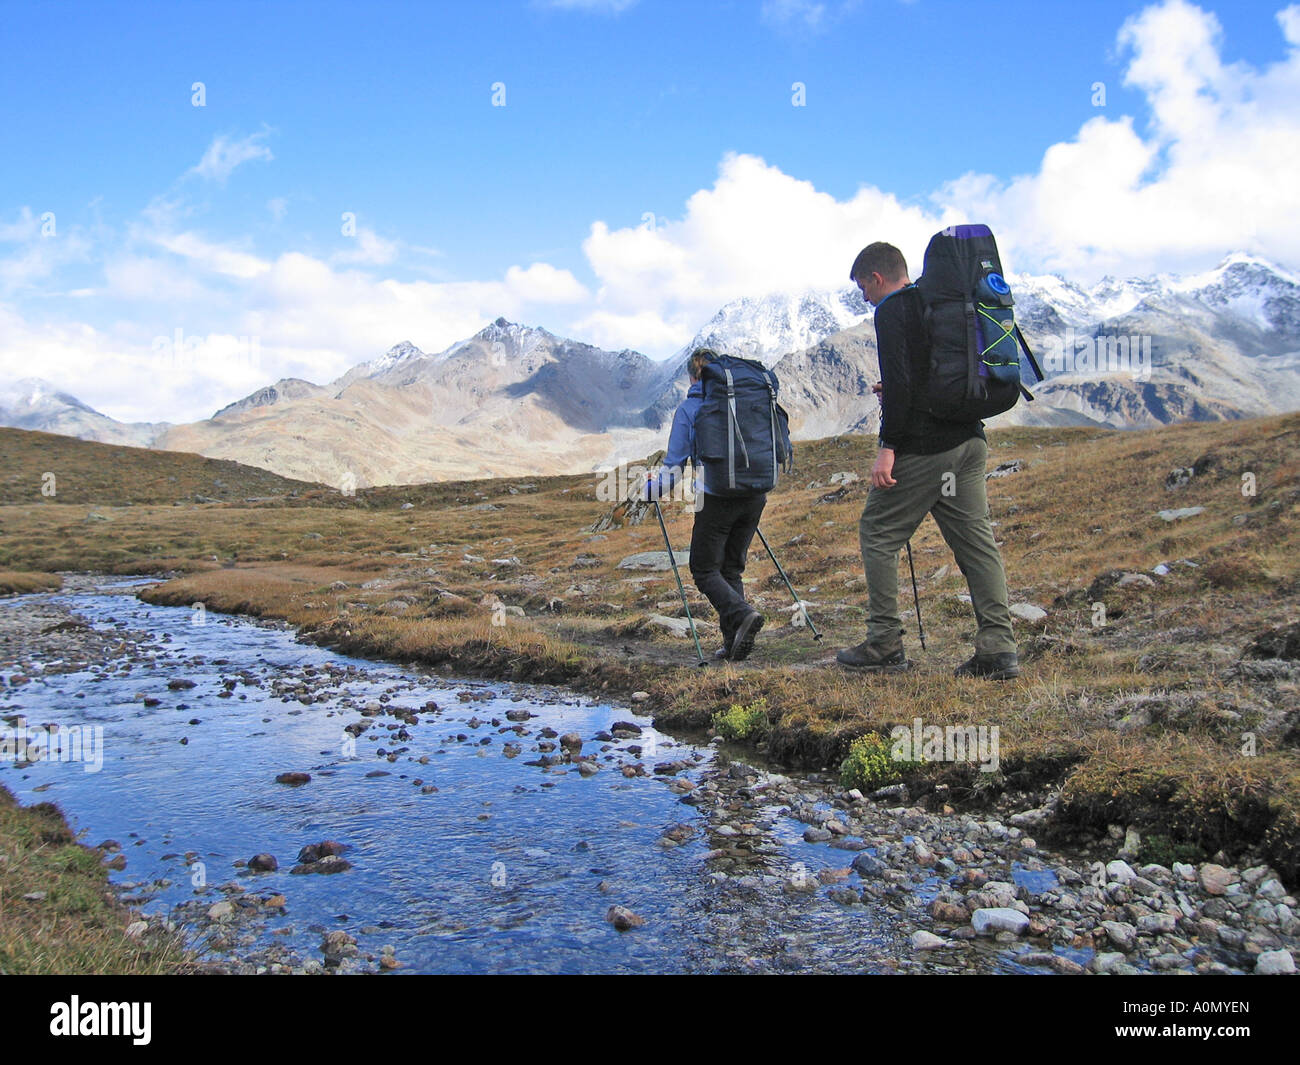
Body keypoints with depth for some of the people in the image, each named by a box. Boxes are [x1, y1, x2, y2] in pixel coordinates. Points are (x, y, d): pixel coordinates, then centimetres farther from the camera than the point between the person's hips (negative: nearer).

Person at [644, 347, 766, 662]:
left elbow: (675, 462, 0)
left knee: (705, 570, 6)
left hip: (717, 499, -5)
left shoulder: (688, 409, -1)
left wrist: (654, 489, 16)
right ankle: (734, 644, 9)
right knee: (732, 568, 15)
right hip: (754, 496, 5)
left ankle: (742, 615, -19)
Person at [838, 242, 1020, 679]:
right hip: (969, 440, 8)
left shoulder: (891, 311, -6)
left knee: (878, 533, 3)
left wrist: (888, 446, -18)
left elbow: (898, 382, -18)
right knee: (976, 539, 5)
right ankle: (997, 648, 2)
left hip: (923, 446, -8)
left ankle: (884, 644, 5)